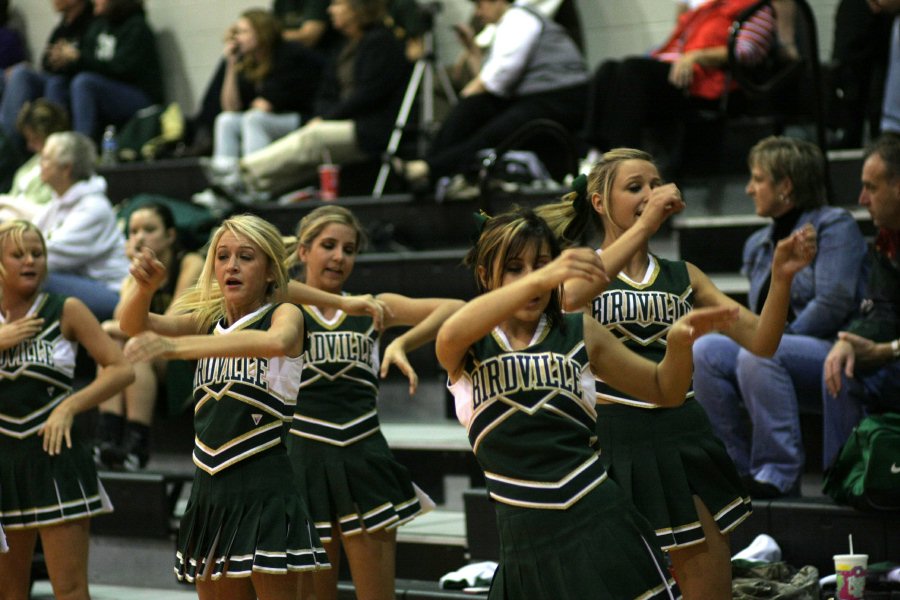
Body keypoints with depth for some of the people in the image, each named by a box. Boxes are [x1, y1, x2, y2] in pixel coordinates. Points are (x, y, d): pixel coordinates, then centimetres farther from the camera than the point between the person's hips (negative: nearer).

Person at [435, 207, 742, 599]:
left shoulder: (579, 333, 8)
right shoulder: (469, 347, 2)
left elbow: (664, 391, 16)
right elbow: (450, 335, -24)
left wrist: (679, 342, -8)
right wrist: (540, 279, -38)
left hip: (598, 525, 1)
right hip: (525, 538, -1)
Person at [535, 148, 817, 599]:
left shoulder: (682, 276, 14)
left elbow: (760, 341, 6)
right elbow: (571, 298, -23)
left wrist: (780, 278, -12)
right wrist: (644, 224, -23)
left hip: (684, 442, 4)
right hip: (616, 441, -4)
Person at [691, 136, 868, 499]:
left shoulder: (834, 226, -1)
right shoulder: (758, 244, 21)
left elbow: (833, 306, -14)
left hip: (831, 353, -7)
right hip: (778, 353, 7)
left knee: (759, 355, -34)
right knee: (704, 350, -17)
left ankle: (779, 474, -30)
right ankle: (743, 469, -17)